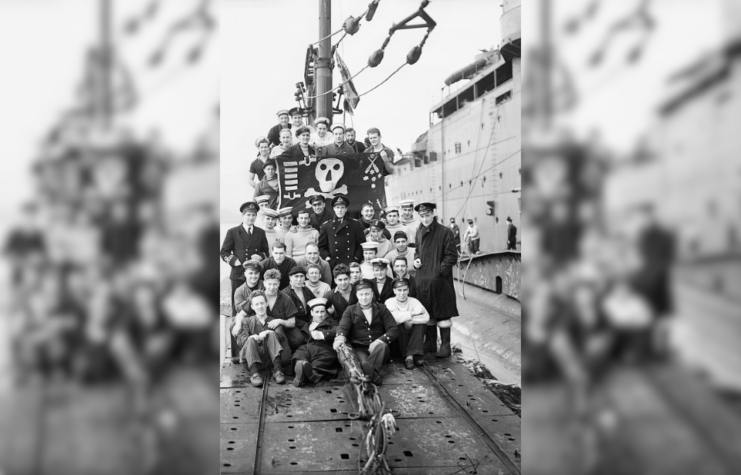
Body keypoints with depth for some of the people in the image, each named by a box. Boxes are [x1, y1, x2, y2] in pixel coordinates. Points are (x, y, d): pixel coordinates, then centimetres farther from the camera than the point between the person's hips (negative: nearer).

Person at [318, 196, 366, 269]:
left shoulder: (355, 225, 8)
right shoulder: (326, 226, 9)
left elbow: (362, 243, 10)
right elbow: (321, 246, 11)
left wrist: (356, 257, 0)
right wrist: (326, 257, -1)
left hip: (351, 263, 0)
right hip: (333, 264, 0)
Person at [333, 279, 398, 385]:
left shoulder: (381, 309, 13)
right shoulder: (350, 310, 14)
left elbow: (394, 330, 3)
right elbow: (342, 327, -3)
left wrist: (378, 341, -17)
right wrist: (340, 338, -29)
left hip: (377, 349, -1)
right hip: (358, 349, 1)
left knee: (382, 346, -36)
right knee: (363, 361, -34)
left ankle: (368, 373, -54)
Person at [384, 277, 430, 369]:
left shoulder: (413, 301, 1)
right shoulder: (389, 302, -7)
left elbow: (426, 317, -18)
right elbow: (394, 317, -30)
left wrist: (410, 320, -28)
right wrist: (412, 313, -23)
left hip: (412, 336, 2)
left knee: (421, 323, -22)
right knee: (399, 325, -30)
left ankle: (414, 354, -30)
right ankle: (407, 356, -27)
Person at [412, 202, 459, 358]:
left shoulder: (445, 232, -10)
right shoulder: (419, 232, 9)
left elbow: (452, 256, -10)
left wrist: (440, 271, -16)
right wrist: (416, 260, 4)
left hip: (440, 279, -6)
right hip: (423, 279, 6)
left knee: (442, 314, 0)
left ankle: (445, 345, 9)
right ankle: (429, 342, 25)